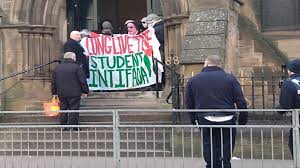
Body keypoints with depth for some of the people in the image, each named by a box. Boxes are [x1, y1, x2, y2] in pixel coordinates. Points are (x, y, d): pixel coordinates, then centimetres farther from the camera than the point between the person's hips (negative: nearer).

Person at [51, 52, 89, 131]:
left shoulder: (57, 68, 10)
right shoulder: (76, 67, -6)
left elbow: (53, 82, 13)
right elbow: (82, 81, -7)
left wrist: (54, 92, 20)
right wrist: (85, 91, 2)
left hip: (62, 94, 5)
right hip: (74, 93, -5)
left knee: (63, 110, 12)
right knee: (73, 110, -1)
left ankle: (63, 127, 15)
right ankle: (73, 127, -2)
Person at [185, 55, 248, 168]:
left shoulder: (193, 80, 7)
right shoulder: (230, 79, 1)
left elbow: (189, 105, 11)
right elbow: (241, 102, -1)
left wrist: (194, 120, 18)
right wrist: (243, 120, 5)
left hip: (205, 121, 1)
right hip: (226, 120, -1)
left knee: (210, 156, 9)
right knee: (226, 154, 7)